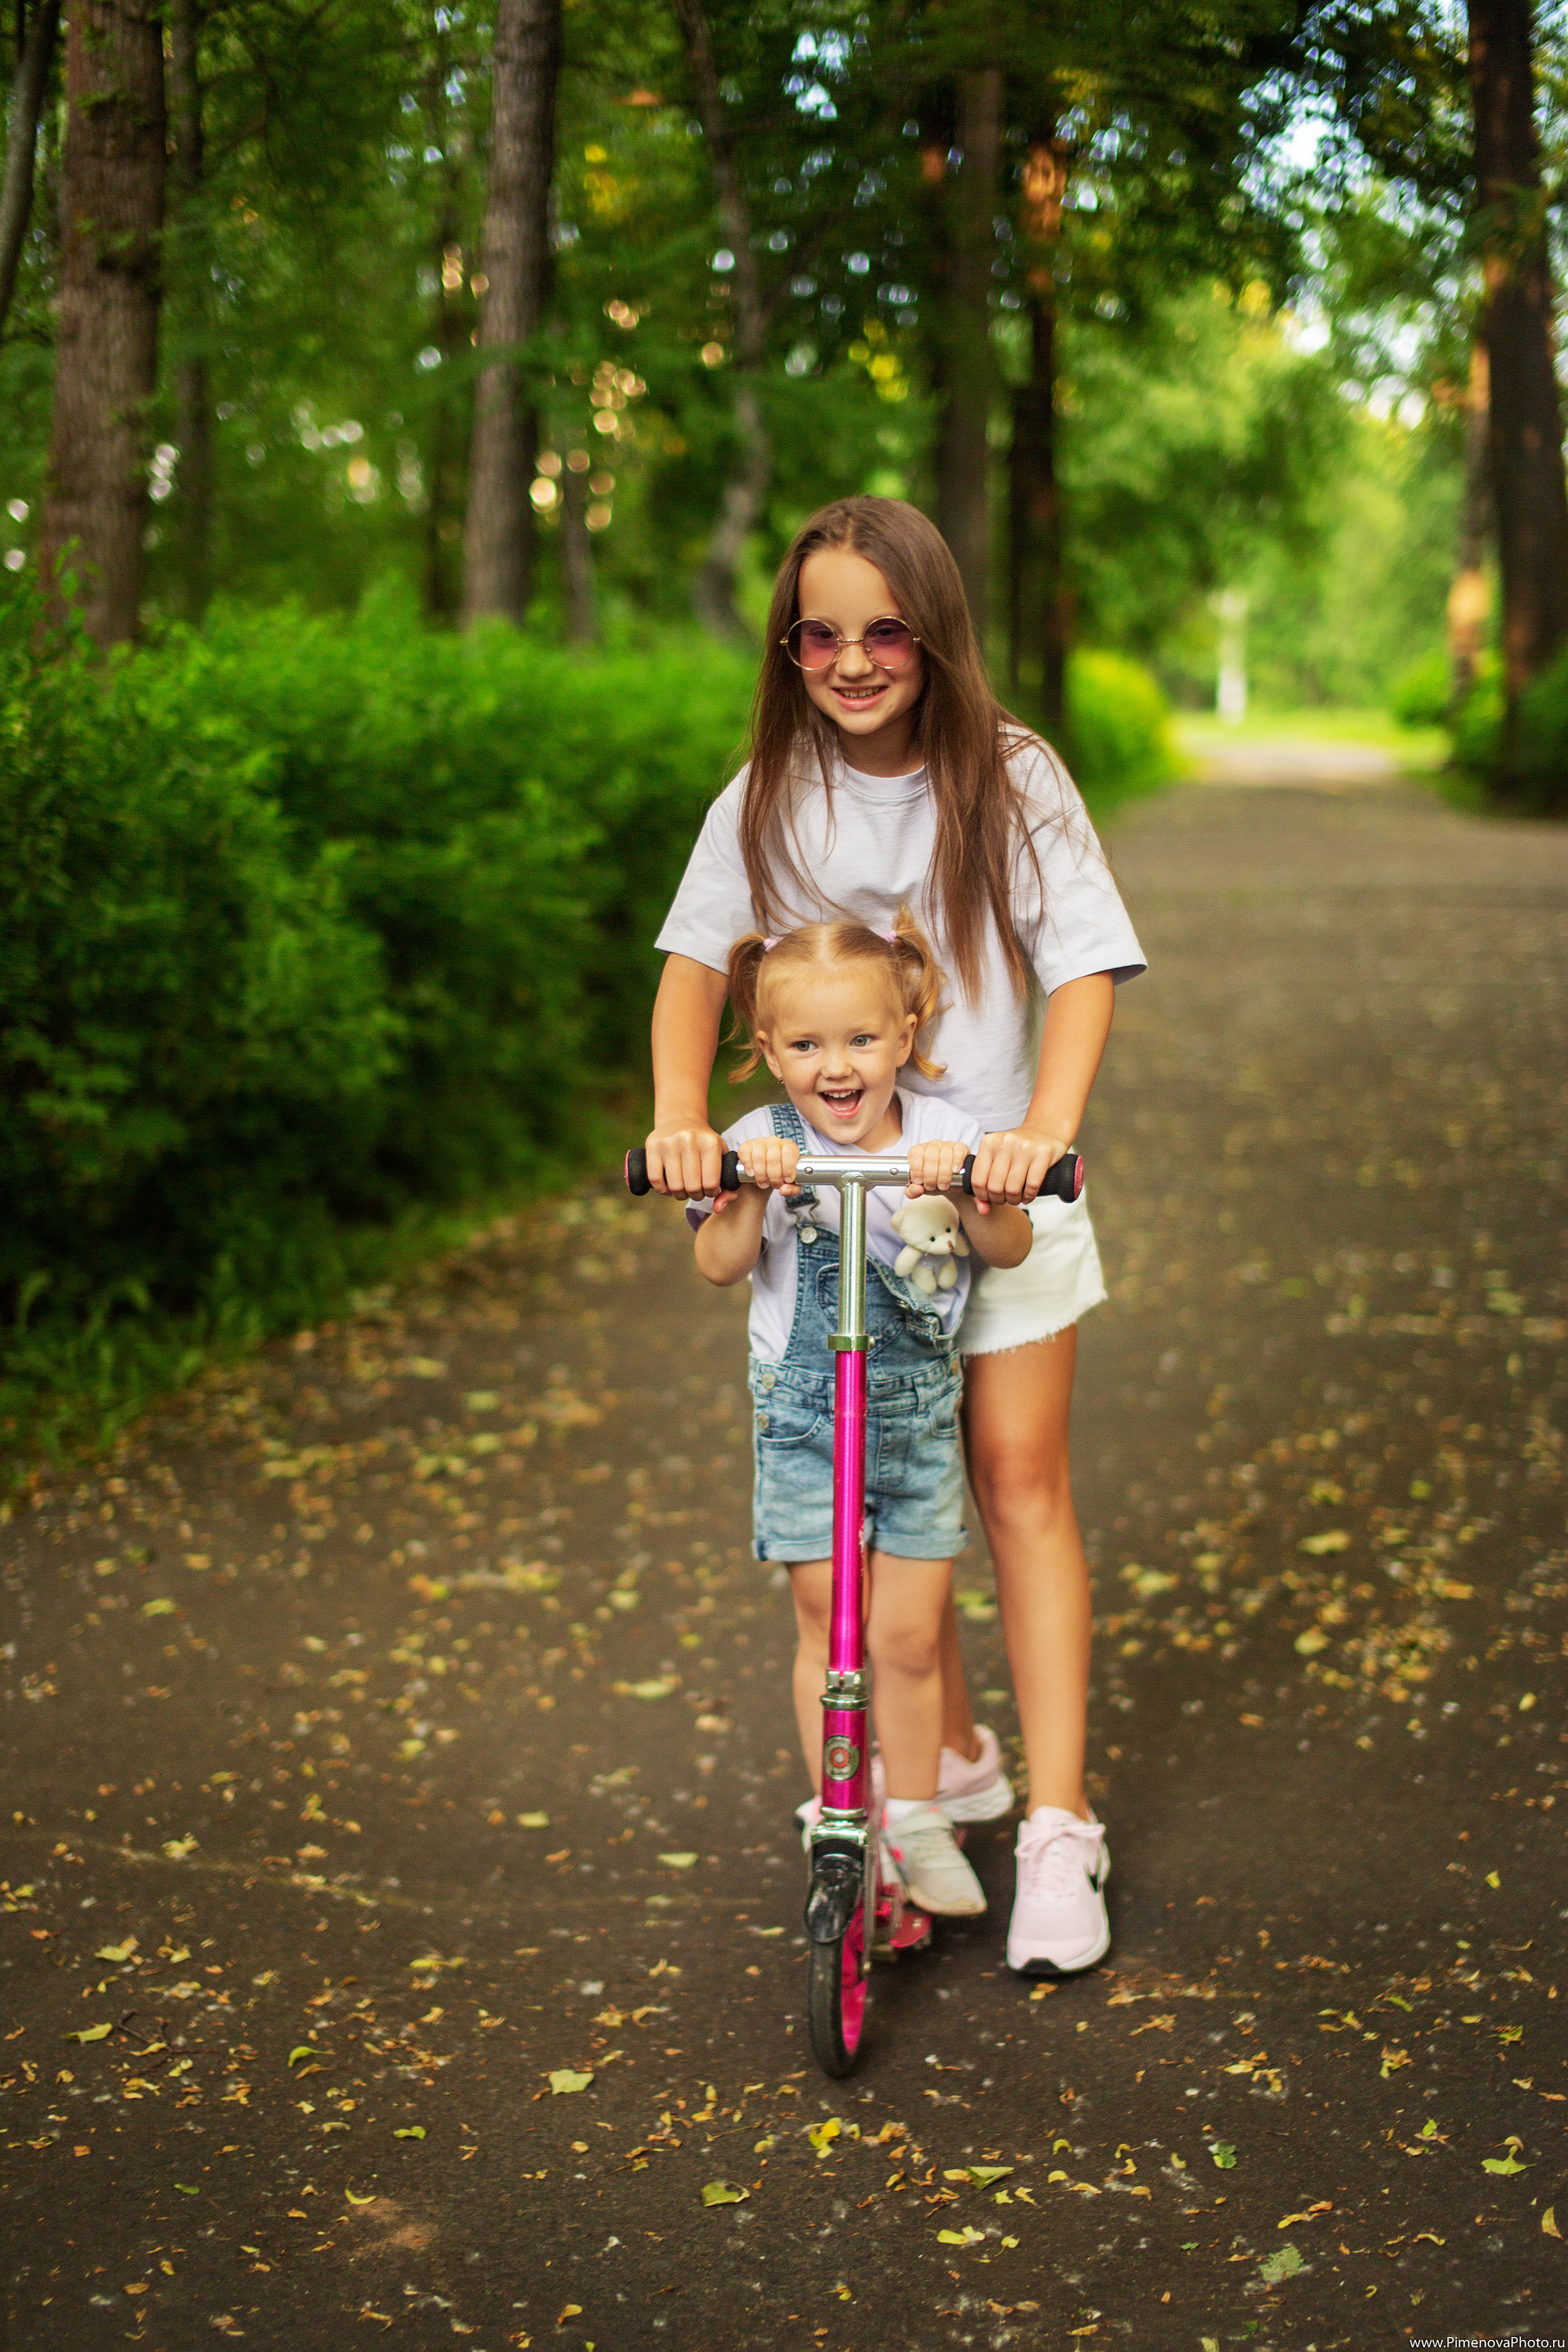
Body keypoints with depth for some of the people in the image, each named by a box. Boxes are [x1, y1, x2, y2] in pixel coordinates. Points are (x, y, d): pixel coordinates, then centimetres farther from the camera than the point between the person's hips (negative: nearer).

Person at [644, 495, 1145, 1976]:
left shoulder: (1009, 779, -7)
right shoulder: (767, 796, -1)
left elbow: (1085, 966, -13)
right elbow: (696, 962, 0)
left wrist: (1046, 1128, -30)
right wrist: (681, 1115, -19)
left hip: (993, 1185, -2)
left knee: (1019, 1481, -4)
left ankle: (1057, 1825, -1)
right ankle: (950, 1757, 28)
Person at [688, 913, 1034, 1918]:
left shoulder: (942, 1135, -6)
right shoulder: (763, 1143, -10)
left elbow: (1012, 1249, -14)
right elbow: (722, 1264, -23)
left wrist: (965, 1190, -33)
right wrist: (752, 1192, -42)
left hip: (921, 1415, 1)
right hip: (805, 1421, -1)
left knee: (910, 1638, 7)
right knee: (830, 1637, 5)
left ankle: (916, 1822, 26)